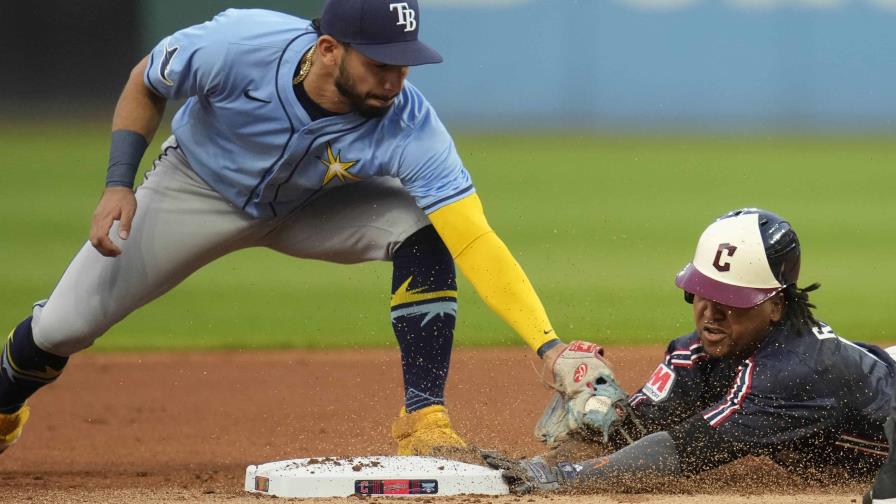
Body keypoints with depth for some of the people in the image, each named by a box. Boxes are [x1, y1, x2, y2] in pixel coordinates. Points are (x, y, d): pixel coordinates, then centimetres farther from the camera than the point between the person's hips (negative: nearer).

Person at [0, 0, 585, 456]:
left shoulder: (410, 127, -37)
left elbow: (477, 243, -43)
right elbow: (145, 84, -13)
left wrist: (551, 346, -54)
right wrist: (119, 184, -22)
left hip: (313, 207, 0)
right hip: (197, 189, 0)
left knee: (425, 228, -27)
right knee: (63, 326, -1)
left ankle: (425, 420, -20)